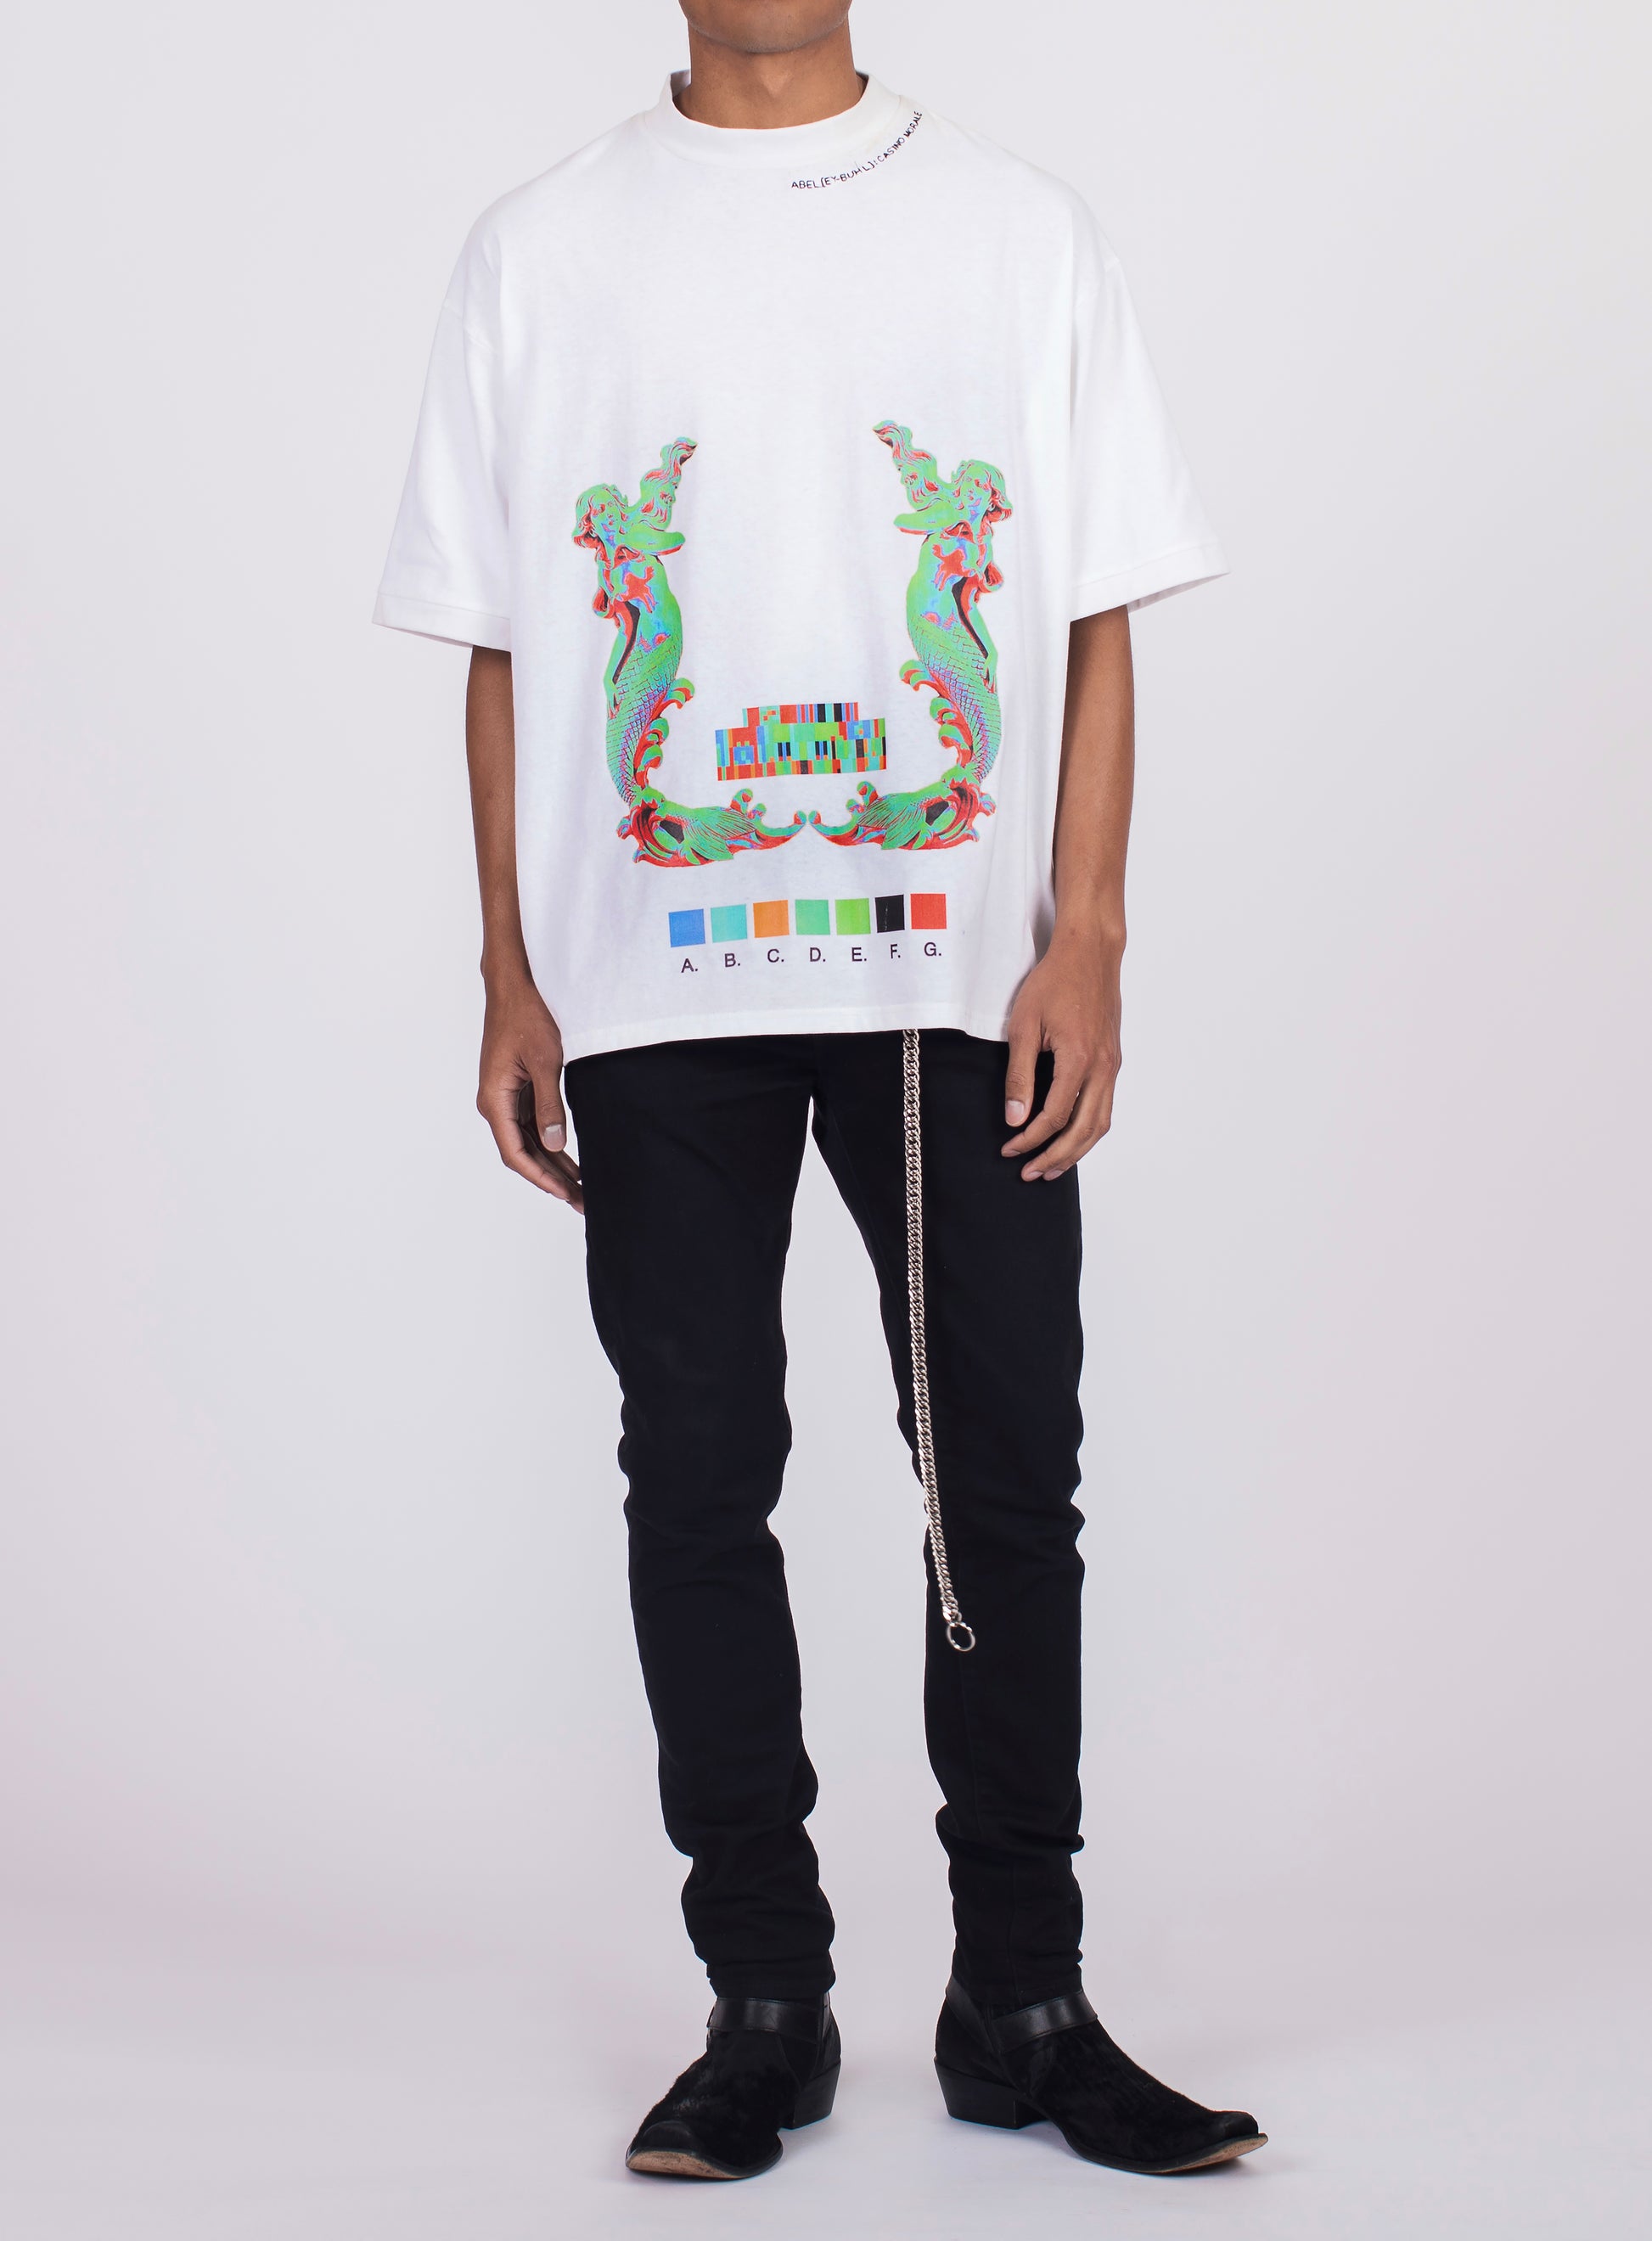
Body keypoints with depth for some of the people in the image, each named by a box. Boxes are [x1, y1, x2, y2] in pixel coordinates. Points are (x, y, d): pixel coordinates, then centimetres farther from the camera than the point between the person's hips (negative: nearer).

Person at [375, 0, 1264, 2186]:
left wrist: (1086, 948, -5)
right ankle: (764, 2005, 15)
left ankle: (1021, 2005, 13)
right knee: (698, 1483, 4)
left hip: (964, 986, 0)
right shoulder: (543, 253, 8)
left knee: (1007, 1480, 1)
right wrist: (511, 982, 3)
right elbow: (503, 649, 8)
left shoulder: (1021, 230, 7)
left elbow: (1097, 624, 5)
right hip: (656, 997, 1)